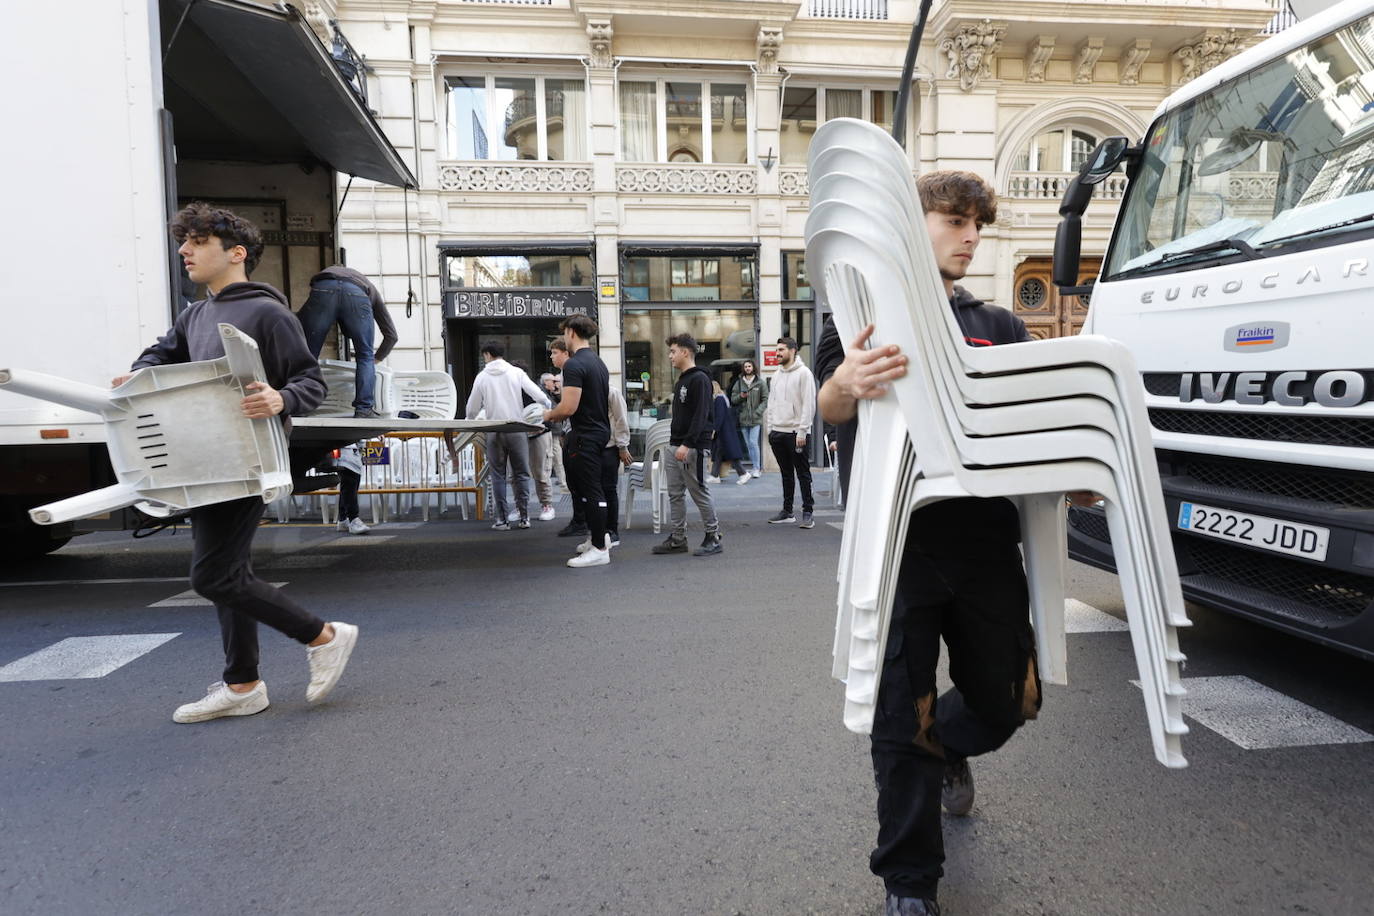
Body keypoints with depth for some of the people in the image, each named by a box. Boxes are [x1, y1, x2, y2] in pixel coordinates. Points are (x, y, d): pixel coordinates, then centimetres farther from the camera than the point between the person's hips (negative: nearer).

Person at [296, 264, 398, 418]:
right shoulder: (372, 291, 42)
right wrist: (376, 359, 50)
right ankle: (364, 409, 8)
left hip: (323, 289, 1)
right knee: (365, 357, 16)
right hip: (357, 295, -1)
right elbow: (391, 335, 36)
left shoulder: (326, 272, 46)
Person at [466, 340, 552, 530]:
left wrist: (470, 421, 30)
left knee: (498, 475, 7)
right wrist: (550, 407, 13)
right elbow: (537, 394, -4)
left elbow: (472, 409, 9)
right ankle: (523, 517, 7)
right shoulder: (516, 372, 1)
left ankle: (502, 519, 6)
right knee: (521, 474, 7)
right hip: (517, 429, 0)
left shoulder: (482, 377, 4)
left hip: (494, 431, 0)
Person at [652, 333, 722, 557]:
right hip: (674, 447, 9)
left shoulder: (700, 379, -11)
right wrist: (674, 443, 17)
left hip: (692, 448, -9)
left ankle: (713, 537, 7)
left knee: (700, 493, -3)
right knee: (675, 494, 9)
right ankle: (677, 539, 16)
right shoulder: (681, 381, 19)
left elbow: (700, 416, -19)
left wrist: (687, 444, -24)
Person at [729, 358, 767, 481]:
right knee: (748, 444, 8)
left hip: (755, 419, -4)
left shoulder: (760, 383, 0)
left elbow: (765, 400, 1)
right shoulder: (739, 383, 7)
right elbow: (733, 399, 11)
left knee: (753, 442, -12)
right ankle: (755, 467, 18)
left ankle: (757, 468, -5)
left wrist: (757, 412, -10)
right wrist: (740, 396, -9)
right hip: (743, 418, 4)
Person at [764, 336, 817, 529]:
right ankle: (787, 512, 18)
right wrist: (770, 427, 11)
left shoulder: (803, 373, -7)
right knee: (786, 474, 12)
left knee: (803, 473, -1)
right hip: (777, 431, 7)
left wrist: (802, 430, -17)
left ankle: (807, 512, 3)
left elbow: (809, 404, -12)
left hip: (796, 432, -7)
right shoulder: (776, 375, 16)